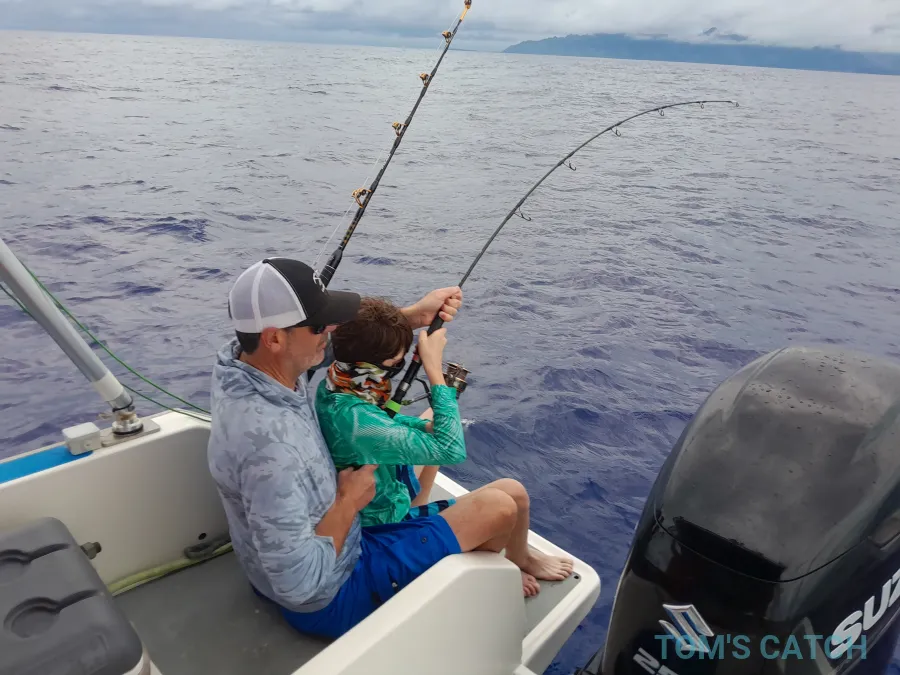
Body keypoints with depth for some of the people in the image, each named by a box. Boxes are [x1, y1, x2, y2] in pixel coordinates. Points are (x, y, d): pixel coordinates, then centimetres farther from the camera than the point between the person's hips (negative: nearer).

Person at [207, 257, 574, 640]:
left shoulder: (242, 357, -15)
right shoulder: (269, 440, -40)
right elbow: (300, 585, -34)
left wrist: (414, 315, -12)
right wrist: (350, 501, -21)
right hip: (330, 595, -8)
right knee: (504, 504, -8)